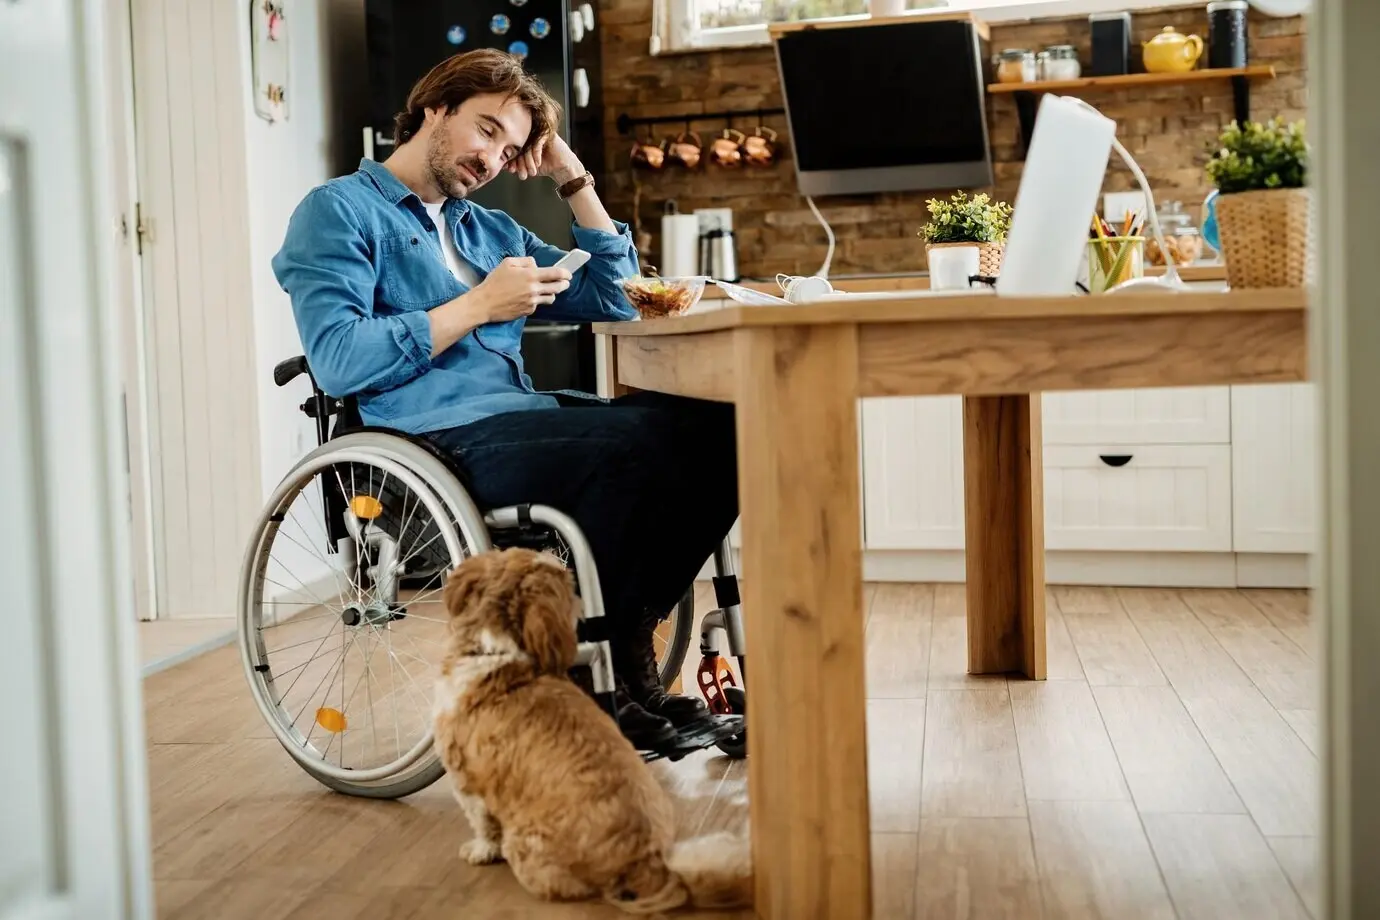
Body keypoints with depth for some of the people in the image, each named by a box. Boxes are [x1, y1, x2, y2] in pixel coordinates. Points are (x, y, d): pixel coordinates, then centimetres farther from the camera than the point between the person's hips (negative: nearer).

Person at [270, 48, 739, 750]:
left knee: (715, 425, -16)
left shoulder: (491, 231, 28)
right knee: (643, 441, -30)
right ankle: (617, 675, -11)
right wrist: (478, 306, -9)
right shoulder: (339, 212, 7)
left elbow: (613, 299, 26)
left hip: (522, 420, 8)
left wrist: (572, 180, 21)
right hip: (435, 439, -7)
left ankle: (627, 637, -9)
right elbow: (337, 362, -10)